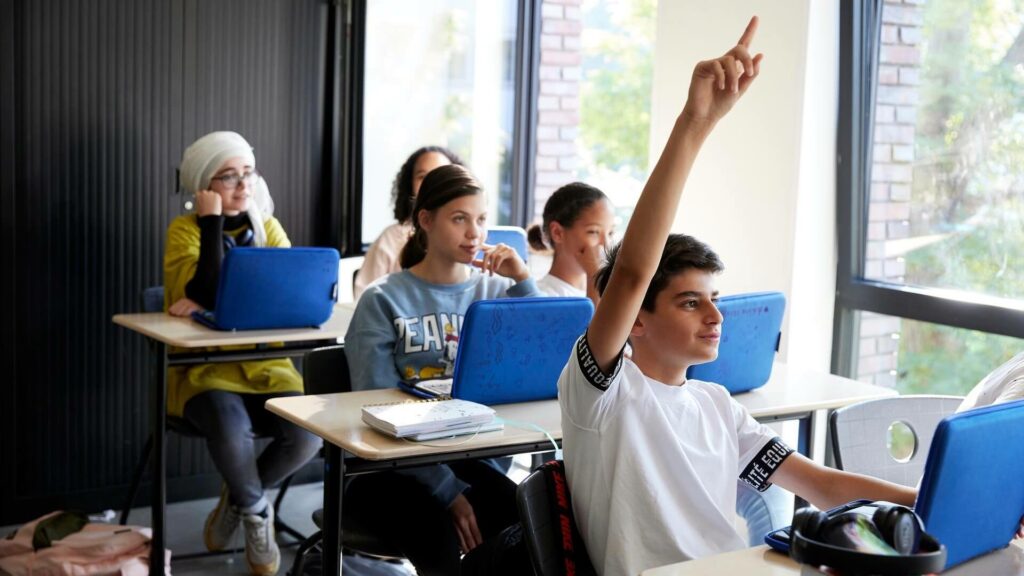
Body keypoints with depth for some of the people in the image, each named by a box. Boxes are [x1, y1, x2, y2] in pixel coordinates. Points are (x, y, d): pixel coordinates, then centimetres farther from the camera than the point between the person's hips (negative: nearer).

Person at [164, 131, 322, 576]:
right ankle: (256, 510, 0)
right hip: (204, 367, -3)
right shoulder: (184, 230, -3)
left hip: (264, 364, 3)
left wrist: (214, 306, -20)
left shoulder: (267, 228, 7)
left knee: (307, 434, -23)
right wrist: (213, 221, -15)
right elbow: (209, 293, -20)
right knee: (232, 430, -34)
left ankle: (237, 501, 8)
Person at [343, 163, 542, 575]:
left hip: (473, 459, 3)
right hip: (395, 469, -3)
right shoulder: (384, 301, -3)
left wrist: (524, 283, -10)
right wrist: (446, 489, -18)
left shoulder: (497, 290, 7)